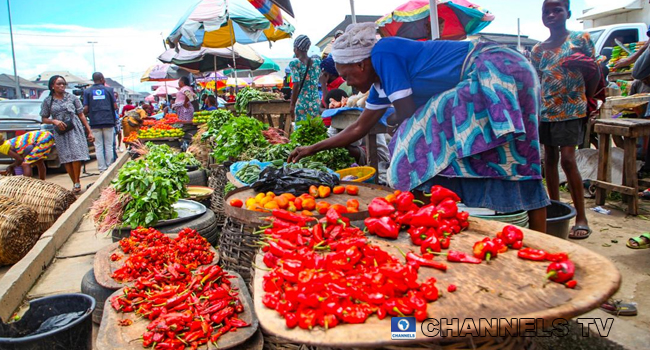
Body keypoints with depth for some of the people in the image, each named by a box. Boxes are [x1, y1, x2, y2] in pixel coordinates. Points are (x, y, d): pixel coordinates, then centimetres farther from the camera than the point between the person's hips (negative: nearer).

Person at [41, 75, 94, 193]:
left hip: (75, 130, -1)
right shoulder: (47, 101, 6)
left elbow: (81, 115, 6)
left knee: (76, 156, -9)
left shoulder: (72, 98, 5)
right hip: (60, 133, 1)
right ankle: (75, 183, 9)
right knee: (66, 158, 2)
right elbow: (44, 119, 10)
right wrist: (55, 121, -12)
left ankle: (77, 183, 1)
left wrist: (89, 131, 3)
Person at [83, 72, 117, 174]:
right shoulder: (108, 89, 2)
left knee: (98, 147, 5)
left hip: (95, 122, 1)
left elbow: (85, 109, -2)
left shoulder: (87, 91, 4)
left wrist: (90, 113, 19)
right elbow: (115, 106, -1)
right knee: (109, 146, 6)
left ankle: (102, 169, 4)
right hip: (108, 121, 0)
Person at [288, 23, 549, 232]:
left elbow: (408, 115, -17)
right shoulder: (382, 84, 13)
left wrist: (393, 122, 7)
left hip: (498, 70, -9)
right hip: (480, 84, 9)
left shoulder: (383, 53, -15)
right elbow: (359, 128, 22)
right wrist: (313, 149, 27)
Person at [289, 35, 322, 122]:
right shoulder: (317, 61, 5)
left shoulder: (295, 63, -8)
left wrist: (292, 105, -8)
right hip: (316, 101, 5)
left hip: (302, 102, -5)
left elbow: (296, 85, -13)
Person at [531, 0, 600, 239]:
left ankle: (581, 217, -3)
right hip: (545, 111, 5)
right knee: (550, 158, 8)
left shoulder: (580, 39, 1)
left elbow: (595, 73, 3)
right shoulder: (538, 49, 11)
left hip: (571, 110, -5)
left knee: (568, 159, -12)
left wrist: (586, 100, -4)